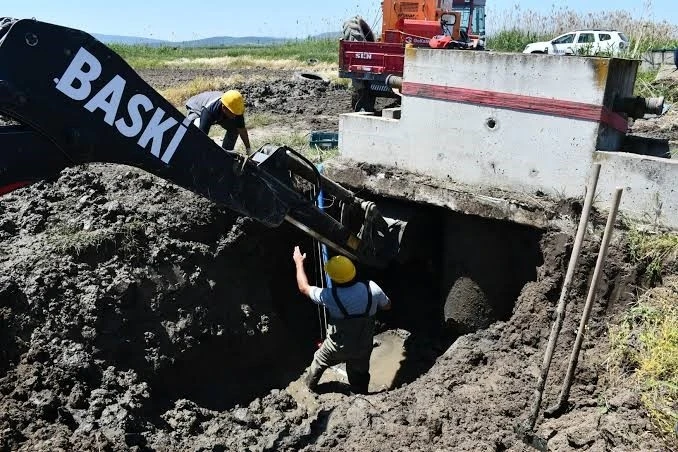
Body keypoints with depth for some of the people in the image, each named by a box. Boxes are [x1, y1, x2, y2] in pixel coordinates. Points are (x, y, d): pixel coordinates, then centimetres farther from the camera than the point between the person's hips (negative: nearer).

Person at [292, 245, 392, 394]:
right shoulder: (372, 288, -24)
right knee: (359, 379, 25)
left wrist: (299, 263, 2)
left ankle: (310, 384, 56)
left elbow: (304, 288, -12)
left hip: (337, 348, -1)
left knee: (319, 361, 30)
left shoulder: (330, 296, -30)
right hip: (363, 348, 1)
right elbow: (387, 306, -3)